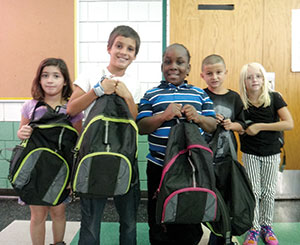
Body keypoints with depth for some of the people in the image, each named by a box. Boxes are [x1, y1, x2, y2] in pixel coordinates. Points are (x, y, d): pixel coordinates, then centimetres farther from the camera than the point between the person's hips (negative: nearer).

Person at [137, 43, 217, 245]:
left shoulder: (200, 94, 7)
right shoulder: (151, 95, 2)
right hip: (160, 168, -1)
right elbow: (141, 127, -6)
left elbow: (212, 125, 4)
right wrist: (164, 116, -21)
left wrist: (198, 118, -17)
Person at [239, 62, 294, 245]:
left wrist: (260, 126, -20)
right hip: (250, 153, 0)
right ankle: (254, 229, 19)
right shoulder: (240, 102, -6)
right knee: (253, 190, 4)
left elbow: (289, 124, -16)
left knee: (269, 191, 11)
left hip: (272, 153, 0)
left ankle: (266, 226, 29)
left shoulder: (274, 98, -9)